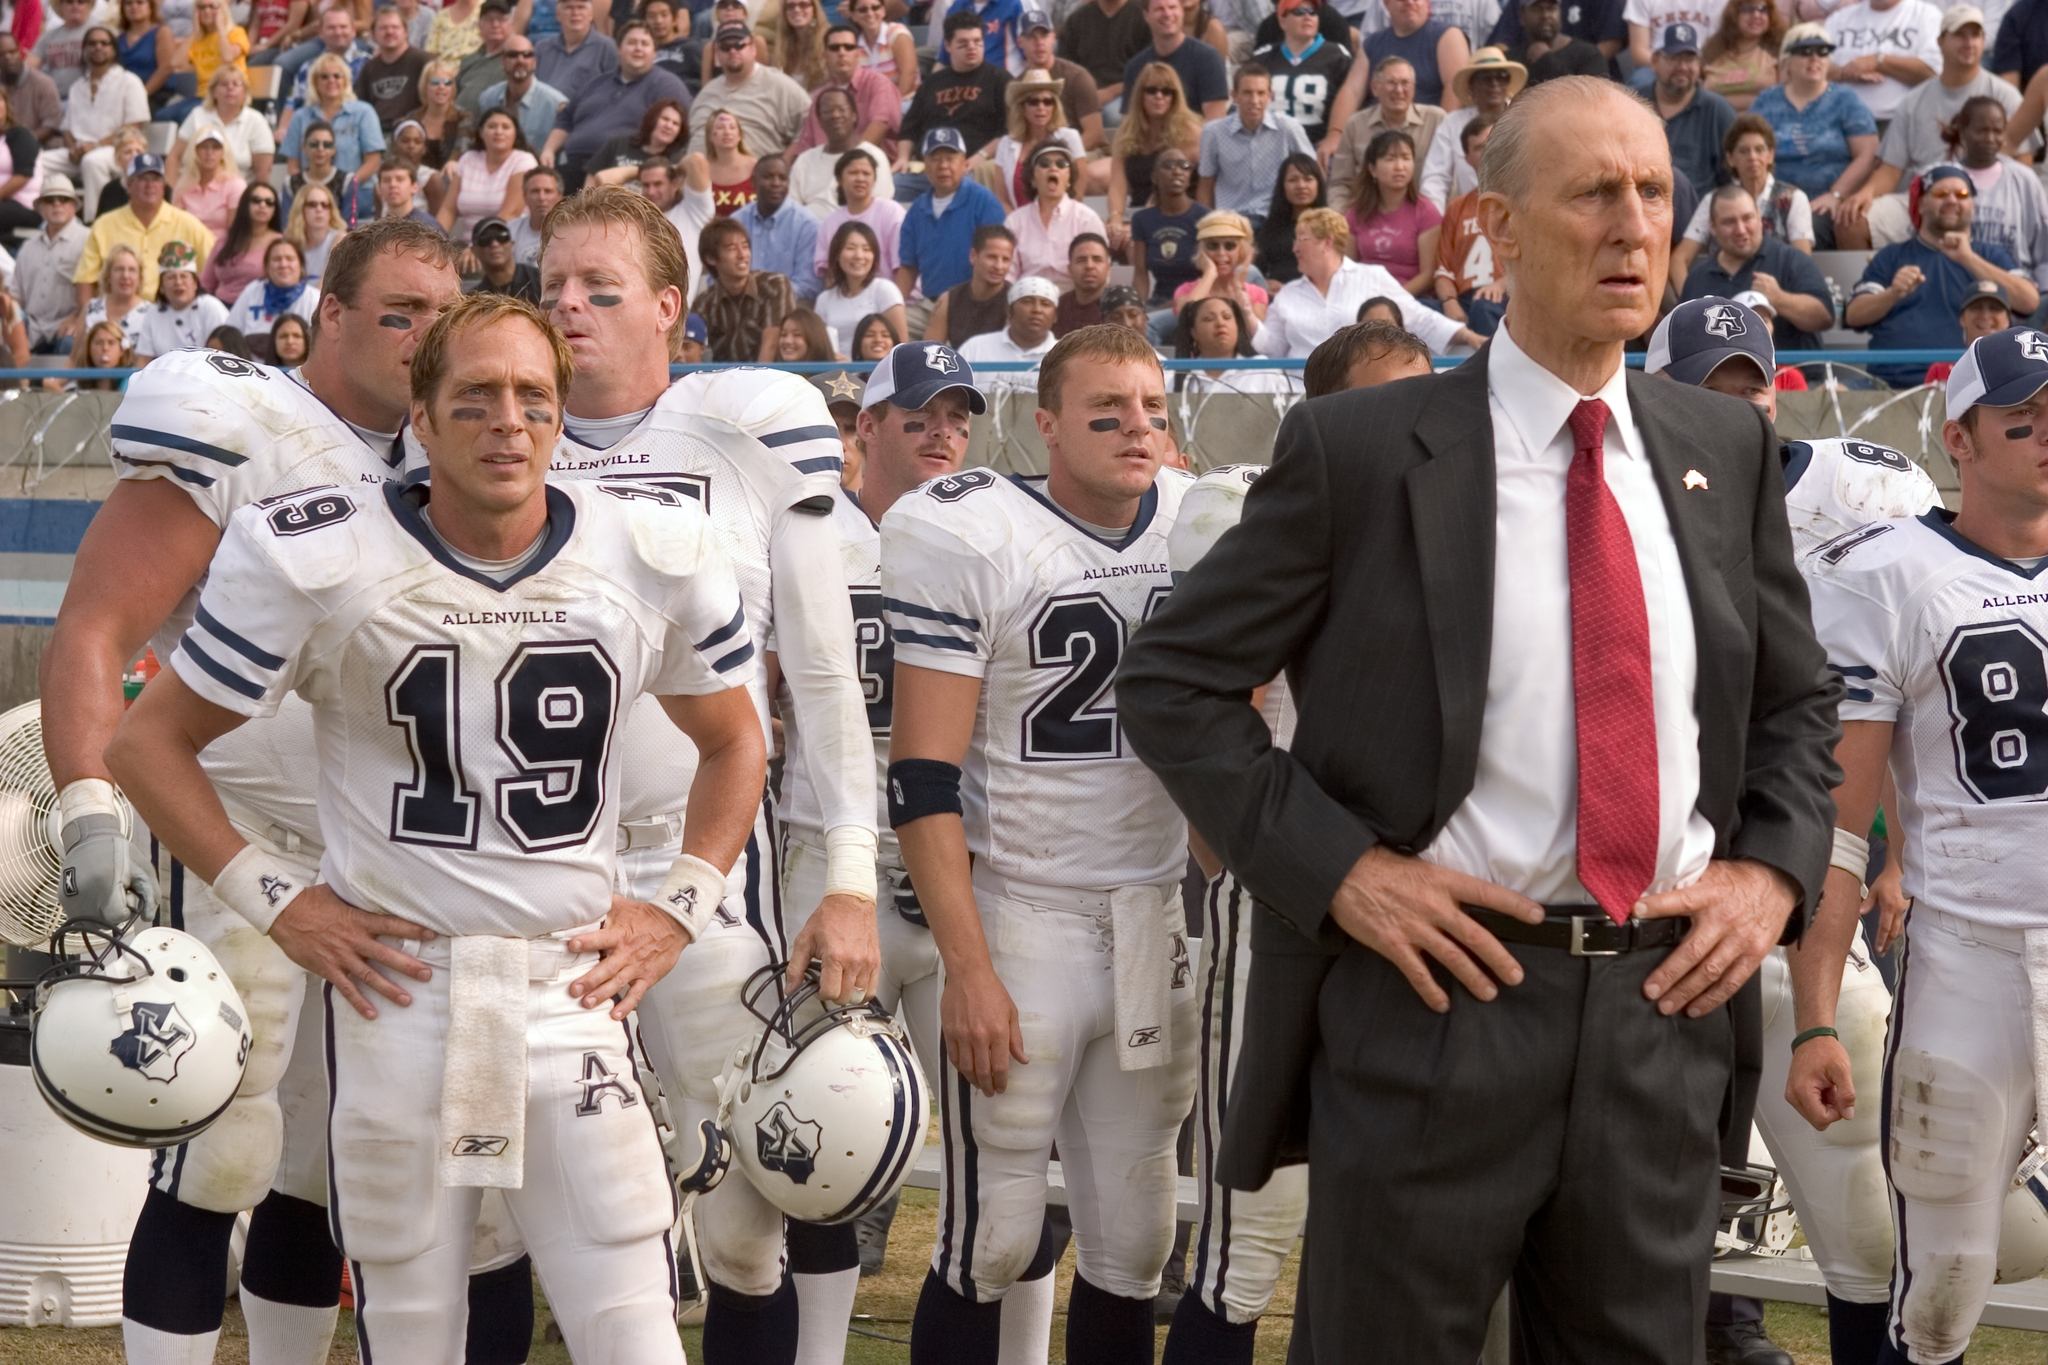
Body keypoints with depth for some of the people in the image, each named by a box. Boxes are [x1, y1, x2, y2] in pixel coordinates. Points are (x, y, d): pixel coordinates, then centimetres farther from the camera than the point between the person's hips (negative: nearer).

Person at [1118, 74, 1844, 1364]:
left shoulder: (1728, 447, 8)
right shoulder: (1359, 448, -6)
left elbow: (1798, 699, 19)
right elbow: (1171, 679, -3)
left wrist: (1772, 870, 1)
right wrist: (1339, 871, -13)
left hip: (1666, 1005, 4)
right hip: (1442, 984, -4)